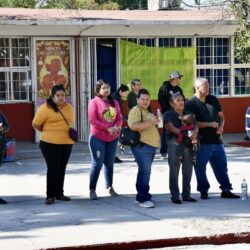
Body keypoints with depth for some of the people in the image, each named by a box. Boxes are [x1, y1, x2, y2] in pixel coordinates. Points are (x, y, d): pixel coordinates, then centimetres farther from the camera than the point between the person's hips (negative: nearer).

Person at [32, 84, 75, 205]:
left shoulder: (69, 108, 8)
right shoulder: (45, 108, -10)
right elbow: (36, 124, -6)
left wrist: (63, 132, 9)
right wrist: (47, 132, 4)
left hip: (67, 144, 5)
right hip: (50, 144, -5)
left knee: (62, 169, 12)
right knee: (53, 169, -5)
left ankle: (59, 194, 23)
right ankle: (50, 196, 3)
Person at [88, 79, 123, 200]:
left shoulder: (114, 102, 10)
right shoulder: (94, 102, -6)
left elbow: (119, 118, 8)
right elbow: (92, 119, -14)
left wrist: (117, 127, -15)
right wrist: (107, 128, -19)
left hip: (113, 138, 5)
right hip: (98, 137, -5)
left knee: (109, 163, 13)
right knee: (97, 164, -5)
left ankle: (109, 187, 23)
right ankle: (92, 190, 2)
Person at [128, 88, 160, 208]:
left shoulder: (146, 111, 22)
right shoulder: (136, 110, -10)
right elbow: (133, 126, -26)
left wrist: (155, 121, 18)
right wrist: (150, 122, -25)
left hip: (151, 146, 10)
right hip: (141, 145, -10)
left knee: (144, 171, 14)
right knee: (145, 171, -14)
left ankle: (140, 197, 20)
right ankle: (144, 198, -13)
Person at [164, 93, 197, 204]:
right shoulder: (168, 114, -1)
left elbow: (194, 126, 4)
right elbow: (172, 128, -13)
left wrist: (194, 133, -20)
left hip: (187, 144, 5)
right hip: (174, 143, -5)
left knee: (188, 170, 7)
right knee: (174, 170, -3)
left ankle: (186, 194, 17)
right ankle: (175, 196, 1)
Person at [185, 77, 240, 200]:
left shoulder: (213, 99, 11)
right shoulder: (191, 103, -7)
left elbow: (221, 116, 17)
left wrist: (221, 126, -4)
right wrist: (209, 124, -18)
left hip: (216, 140, 5)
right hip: (201, 142, -5)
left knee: (222, 166, 9)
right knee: (200, 168, 3)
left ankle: (226, 190, 17)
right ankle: (203, 191, 15)